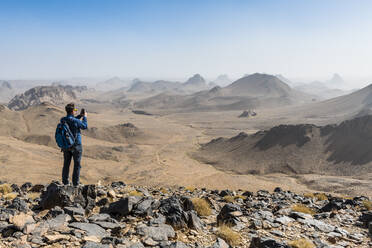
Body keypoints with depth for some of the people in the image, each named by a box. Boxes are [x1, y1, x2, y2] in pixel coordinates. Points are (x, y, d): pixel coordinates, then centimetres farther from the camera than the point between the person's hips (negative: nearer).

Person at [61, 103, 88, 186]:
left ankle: (65, 182, 23)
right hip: (76, 146, -5)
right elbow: (84, 126, -3)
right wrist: (85, 117, 10)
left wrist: (80, 116, 16)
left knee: (66, 164, 16)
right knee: (77, 165, 7)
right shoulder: (76, 121, -22)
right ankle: (75, 183, 12)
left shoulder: (62, 120, -4)